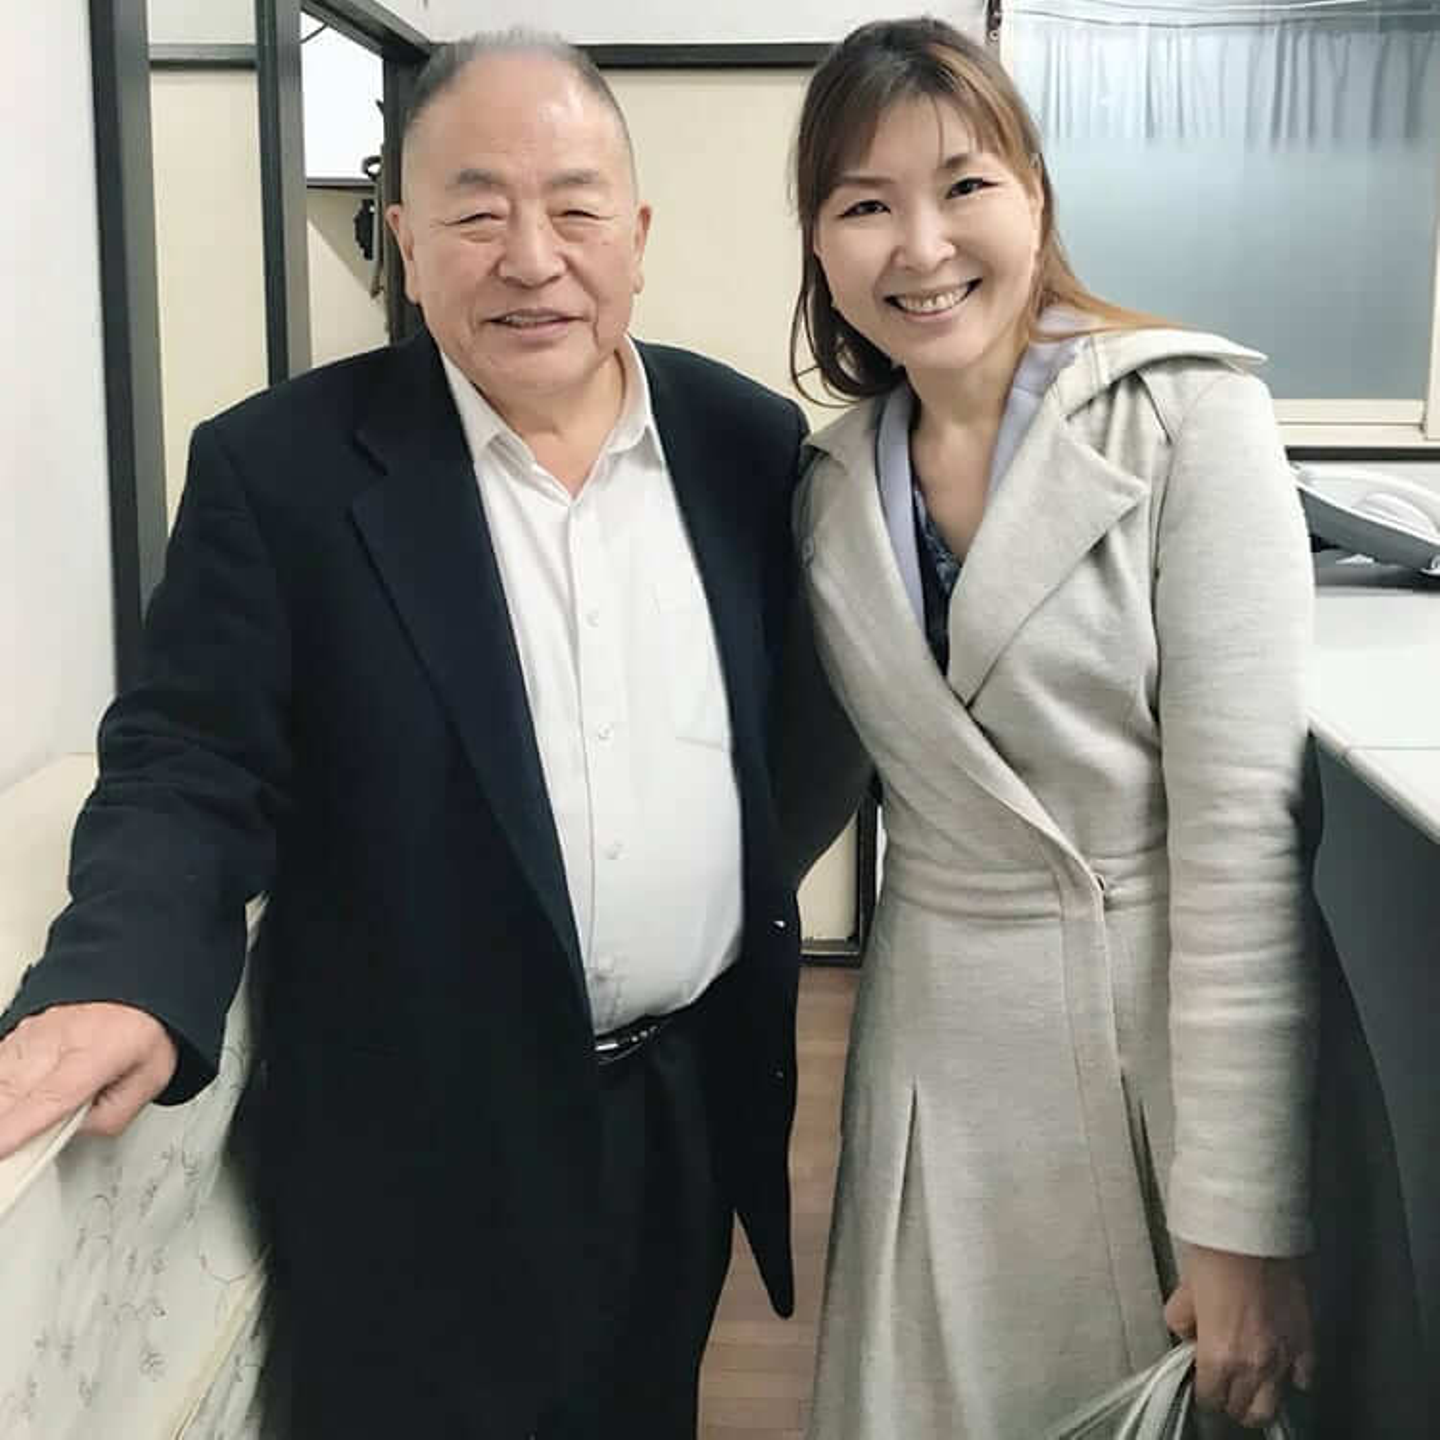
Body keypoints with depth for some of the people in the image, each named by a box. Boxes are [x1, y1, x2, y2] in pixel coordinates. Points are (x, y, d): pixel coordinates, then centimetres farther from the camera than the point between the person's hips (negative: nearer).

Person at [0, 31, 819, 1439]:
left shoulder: (750, 441, 0)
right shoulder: (277, 469, -11)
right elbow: (188, 775, -13)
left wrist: (754, 890, -3)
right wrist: (125, 982, -30)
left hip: (698, 1111, 4)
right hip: (423, 1152, -3)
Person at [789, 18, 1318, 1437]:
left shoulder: (1189, 416, -11)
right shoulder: (833, 488, 4)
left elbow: (1240, 819, -16)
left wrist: (1242, 1217, -17)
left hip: (1179, 1035, -3)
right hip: (942, 1052, 4)